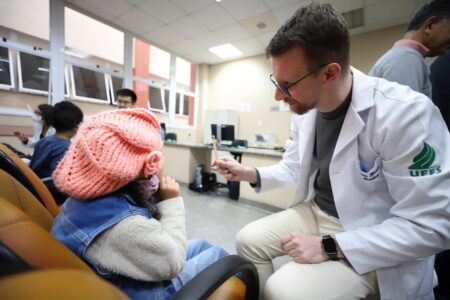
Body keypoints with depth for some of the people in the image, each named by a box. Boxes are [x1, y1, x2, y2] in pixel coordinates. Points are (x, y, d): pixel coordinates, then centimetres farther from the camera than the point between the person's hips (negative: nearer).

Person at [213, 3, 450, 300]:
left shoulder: (406, 113, -25)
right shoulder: (305, 111, -5)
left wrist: (330, 247, -26)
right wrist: (249, 174, -8)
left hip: (373, 241, -5)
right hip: (315, 211, 6)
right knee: (248, 240, 2)